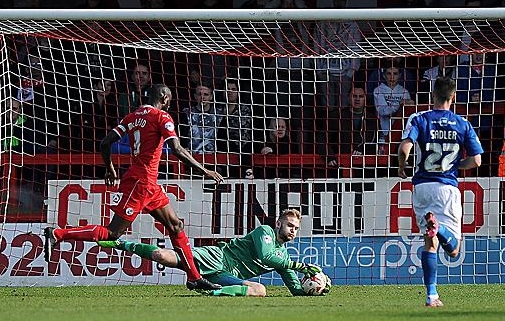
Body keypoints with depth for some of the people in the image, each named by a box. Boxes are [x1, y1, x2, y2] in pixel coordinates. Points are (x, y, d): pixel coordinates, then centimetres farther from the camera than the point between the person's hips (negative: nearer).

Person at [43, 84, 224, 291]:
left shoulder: (132, 117, 14)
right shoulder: (162, 117, -8)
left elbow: (105, 143, 9)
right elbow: (177, 150, -17)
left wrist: (110, 170, 25)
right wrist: (205, 171, -12)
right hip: (140, 182, -9)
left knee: (175, 225, 13)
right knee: (113, 233, -10)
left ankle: (194, 278, 14)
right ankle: (57, 235, -10)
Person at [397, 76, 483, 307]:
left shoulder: (419, 119, -1)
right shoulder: (463, 124, 3)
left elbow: (405, 148, -16)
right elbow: (475, 160, 0)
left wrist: (401, 167, 4)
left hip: (422, 186, 1)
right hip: (448, 186, -1)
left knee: (430, 242, 12)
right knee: (453, 249, 2)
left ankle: (431, 295, 0)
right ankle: (438, 226, -33)